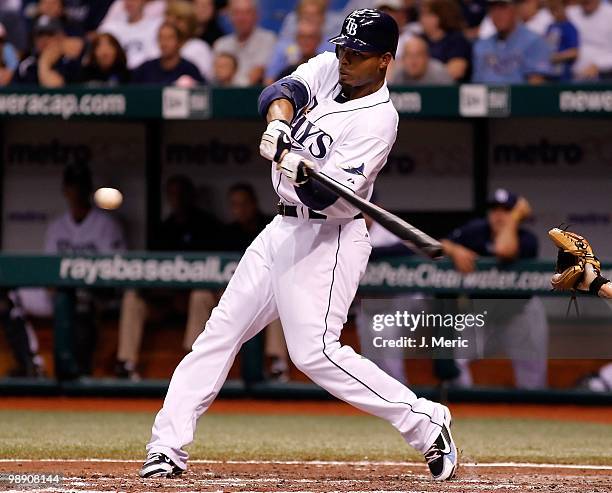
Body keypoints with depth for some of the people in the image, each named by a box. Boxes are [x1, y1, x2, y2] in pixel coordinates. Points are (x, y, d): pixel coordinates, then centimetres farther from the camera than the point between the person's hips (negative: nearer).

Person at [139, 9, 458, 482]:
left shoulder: (378, 120, -17)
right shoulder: (329, 69, 5)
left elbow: (334, 200, -23)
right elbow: (284, 90, -12)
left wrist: (302, 175, -43)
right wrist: (279, 123, -33)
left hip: (329, 239, -8)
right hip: (284, 228, 8)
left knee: (315, 350, -18)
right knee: (222, 329, 6)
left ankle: (426, 423, -11)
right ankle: (168, 446, 9)